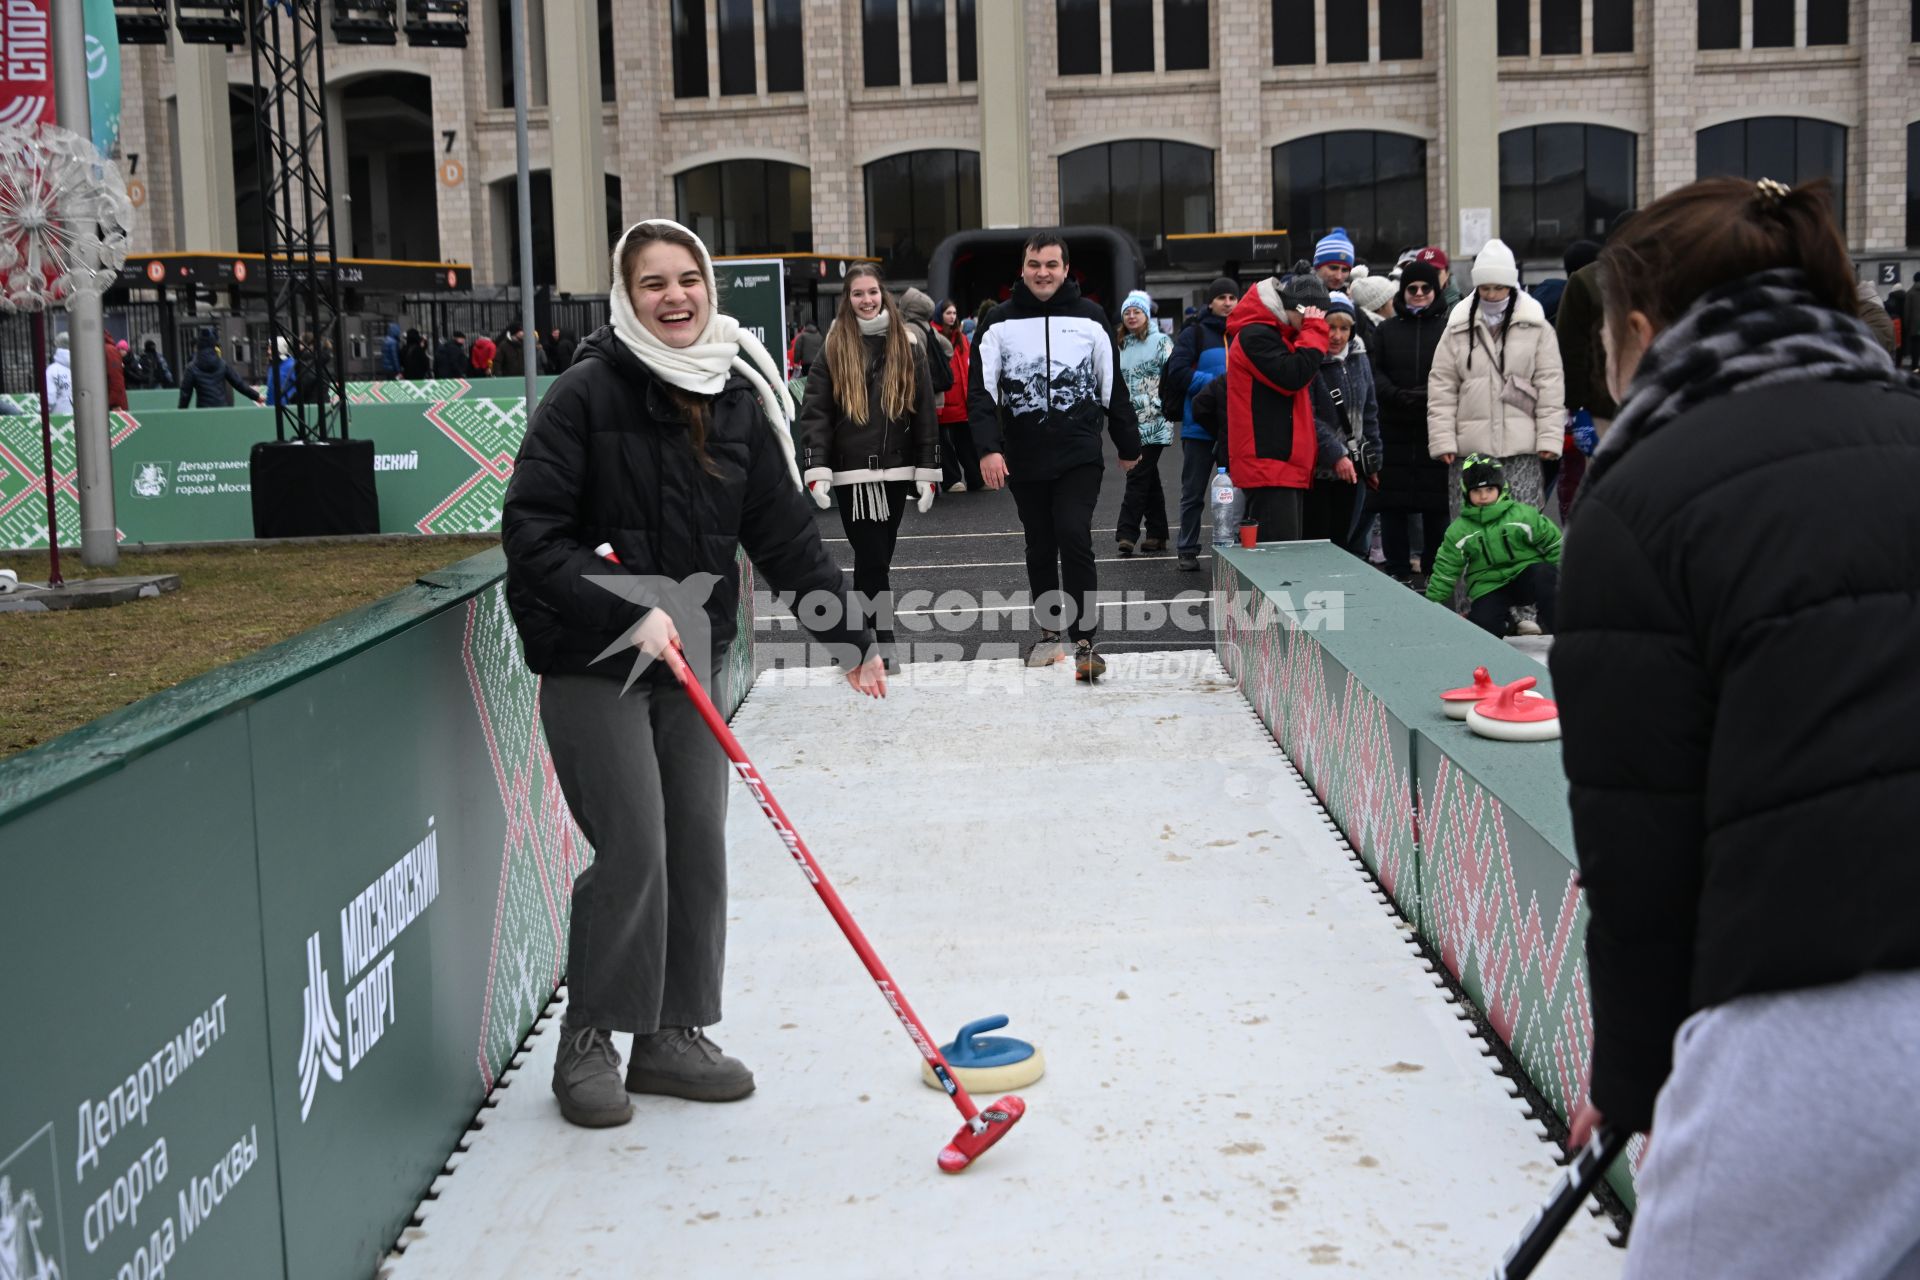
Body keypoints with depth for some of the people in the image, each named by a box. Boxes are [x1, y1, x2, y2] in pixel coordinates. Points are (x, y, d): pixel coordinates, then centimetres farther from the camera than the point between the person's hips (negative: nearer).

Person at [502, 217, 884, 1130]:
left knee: (699, 844, 7)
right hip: (591, 660, -5)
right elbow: (531, 531, -15)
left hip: (692, 651, 5)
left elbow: (785, 531, 7)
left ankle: (672, 1035, 22)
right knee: (633, 850, -8)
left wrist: (844, 632, 3)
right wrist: (627, 613, -22)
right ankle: (586, 1044, 10)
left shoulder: (740, 399, 5)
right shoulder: (586, 394, -11)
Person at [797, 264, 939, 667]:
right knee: (872, 562, -7)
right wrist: (816, 471, -11)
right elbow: (814, 412, -1)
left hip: (896, 469, 2)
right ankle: (885, 649, -4)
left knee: (875, 560, 8)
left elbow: (926, 411, 7)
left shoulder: (908, 344, 6)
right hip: (851, 472, -2)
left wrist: (927, 472, 2)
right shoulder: (834, 347, 2)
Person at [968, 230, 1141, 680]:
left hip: (1079, 456, -2)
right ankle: (1049, 631, 28)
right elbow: (980, 390, -3)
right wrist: (988, 448, -15)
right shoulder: (999, 322, 2)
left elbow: (1113, 387, 9)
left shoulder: (1089, 318, 3)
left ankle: (1085, 642, -11)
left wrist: (1128, 445, 12)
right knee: (1040, 548, 12)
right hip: (1024, 460, 2)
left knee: (1074, 539, -14)